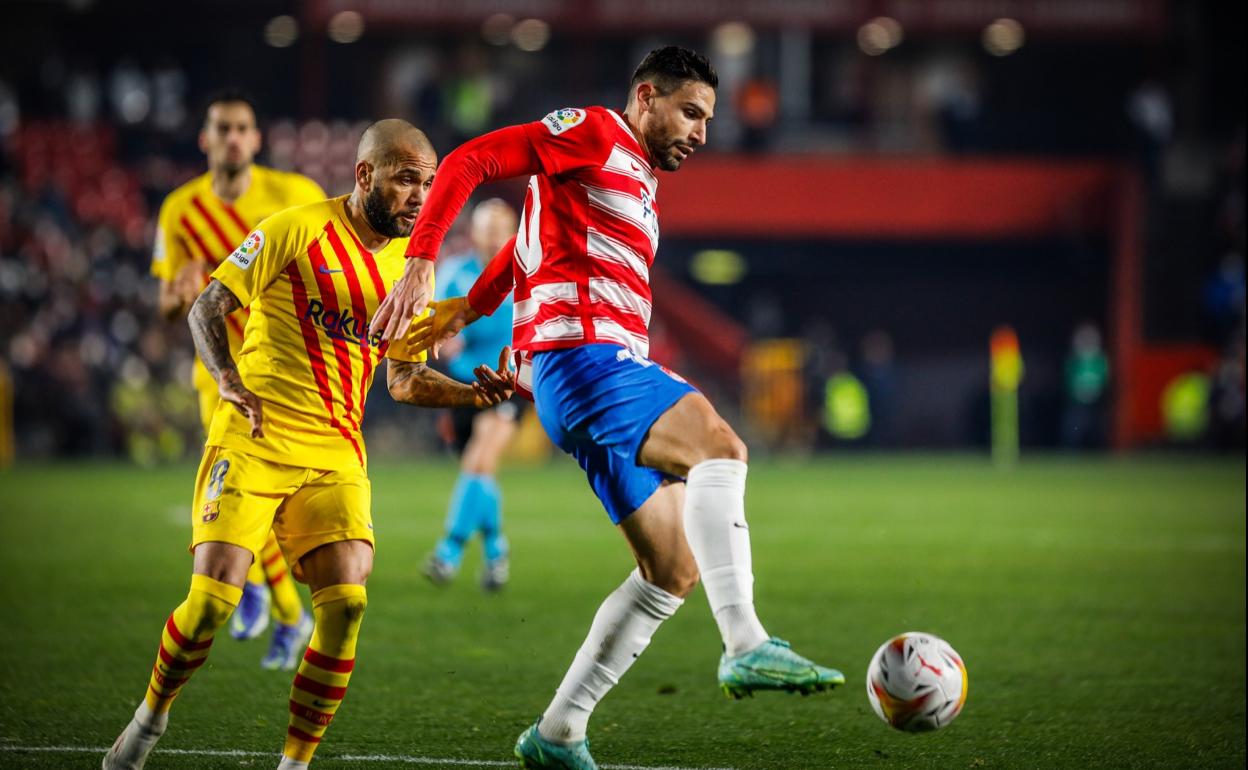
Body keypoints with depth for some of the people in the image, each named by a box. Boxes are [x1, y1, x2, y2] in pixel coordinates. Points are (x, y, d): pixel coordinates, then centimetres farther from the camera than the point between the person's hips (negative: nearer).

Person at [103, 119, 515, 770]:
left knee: (346, 603, -13)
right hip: (253, 439, -4)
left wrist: (473, 394, 2)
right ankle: (152, 713, 15)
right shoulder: (295, 230, -4)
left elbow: (404, 378, 19)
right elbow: (208, 308, -2)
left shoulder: (411, 267, 12)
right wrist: (228, 379, -19)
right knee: (212, 599, -13)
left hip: (336, 455, 4)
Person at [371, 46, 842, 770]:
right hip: (581, 356, -10)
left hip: (619, 371, 10)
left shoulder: (641, 188, 29)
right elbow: (467, 163, -8)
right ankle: (746, 647, -43)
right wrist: (420, 265, -17)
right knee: (720, 444, -32)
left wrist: (465, 310, 33)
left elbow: (526, 247, 37)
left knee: (674, 571, 6)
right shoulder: (593, 134, 1)